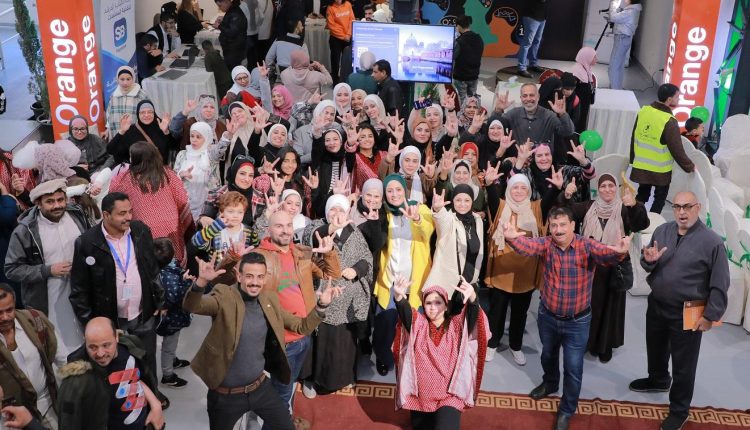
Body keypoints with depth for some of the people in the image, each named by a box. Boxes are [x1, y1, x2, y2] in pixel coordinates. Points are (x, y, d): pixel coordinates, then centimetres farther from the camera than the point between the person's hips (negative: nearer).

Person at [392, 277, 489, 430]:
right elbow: (406, 314, -18)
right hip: (422, 395, 2)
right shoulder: (418, 325, 4)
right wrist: (399, 297, -43)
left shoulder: (457, 326, 2)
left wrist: (472, 297, -43)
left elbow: (472, 315, -19)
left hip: (450, 395, -2)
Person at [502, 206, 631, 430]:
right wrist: (512, 238, -55)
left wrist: (619, 251, -64)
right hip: (547, 315, 3)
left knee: (573, 368, 6)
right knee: (548, 355, 27)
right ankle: (550, 383, 58)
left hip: (577, 321, -3)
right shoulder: (546, 244, -12)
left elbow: (605, 253, -39)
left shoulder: (586, 246, -19)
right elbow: (527, 245, -32)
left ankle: (567, 411, 29)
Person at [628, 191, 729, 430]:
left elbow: (720, 284, -13)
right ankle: (658, 380, 56)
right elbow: (648, 267, 6)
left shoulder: (712, 241, -18)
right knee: (655, 349, 28)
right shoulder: (662, 231, -2)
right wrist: (649, 260, -18)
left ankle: (679, 410, 27)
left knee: (683, 365, 8)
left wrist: (710, 315, -13)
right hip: (656, 305, 6)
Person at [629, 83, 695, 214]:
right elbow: (677, 150, -19)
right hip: (661, 171, -5)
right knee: (659, 199, 13)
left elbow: (634, 138, 6)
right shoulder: (669, 121, -24)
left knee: (642, 196, 21)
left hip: (641, 167, 5)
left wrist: (633, 159, 19)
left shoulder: (643, 111, -6)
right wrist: (690, 166, -4)